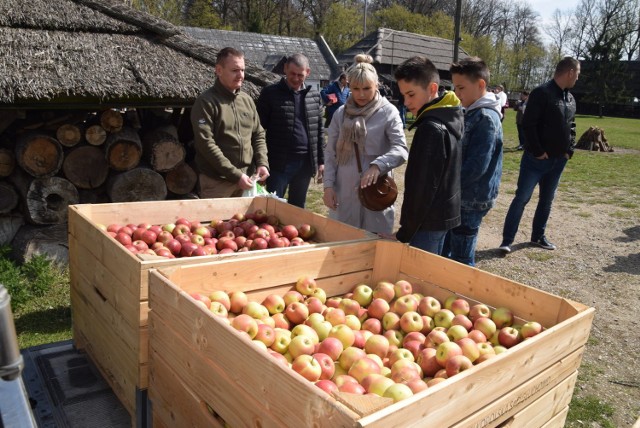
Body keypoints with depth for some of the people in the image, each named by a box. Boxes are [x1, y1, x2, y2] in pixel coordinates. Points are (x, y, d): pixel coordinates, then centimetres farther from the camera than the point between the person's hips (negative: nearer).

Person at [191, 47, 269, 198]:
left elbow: (258, 135, 17)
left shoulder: (247, 100, 11)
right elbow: (206, 144, -16)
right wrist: (235, 175, -19)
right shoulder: (206, 102, -8)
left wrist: (262, 163, -1)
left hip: (247, 179, 6)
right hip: (217, 182, -5)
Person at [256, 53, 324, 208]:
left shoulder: (314, 96, 9)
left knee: (298, 207, 15)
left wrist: (321, 160, 9)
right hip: (279, 162, -4)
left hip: (305, 162, 4)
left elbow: (319, 131, 13)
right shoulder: (270, 93, -3)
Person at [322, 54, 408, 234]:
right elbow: (330, 153, 8)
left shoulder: (388, 112, -4)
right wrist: (328, 185, -2)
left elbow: (401, 149, -14)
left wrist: (377, 166, -32)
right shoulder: (341, 113, 6)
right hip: (344, 193, 3)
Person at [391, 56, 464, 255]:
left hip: (430, 220, -10)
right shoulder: (451, 119, 7)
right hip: (445, 214, 10)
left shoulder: (431, 128, -22)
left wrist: (405, 233, -14)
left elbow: (423, 188, -22)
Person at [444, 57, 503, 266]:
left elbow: (476, 167, -24)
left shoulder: (486, 118, -18)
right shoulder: (470, 113, 11)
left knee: (461, 260, 2)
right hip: (459, 196, 9)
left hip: (471, 200, -9)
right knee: (443, 253, 20)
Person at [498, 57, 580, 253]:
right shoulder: (541, 93, -13)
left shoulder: (570, 99, 13)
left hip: (558, 160, 8)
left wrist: (569, 151, 8)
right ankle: (507, 240, -1)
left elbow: (571, 127, 21)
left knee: (547, 200, 15)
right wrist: (538, 152, -17)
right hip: (536, 159, -8)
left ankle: (538, 236, 28)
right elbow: (528, 125, -19)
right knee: (522, 198, -5)